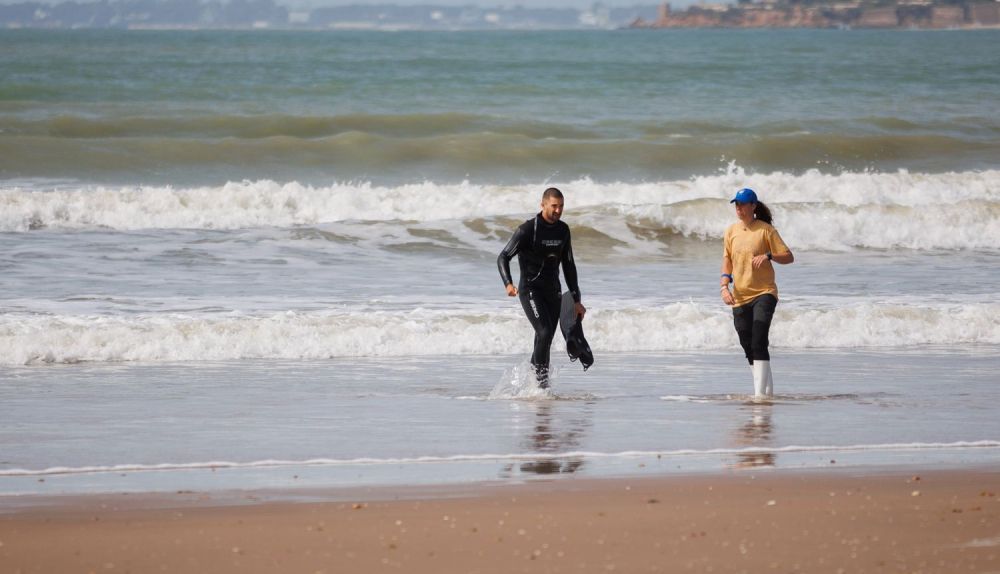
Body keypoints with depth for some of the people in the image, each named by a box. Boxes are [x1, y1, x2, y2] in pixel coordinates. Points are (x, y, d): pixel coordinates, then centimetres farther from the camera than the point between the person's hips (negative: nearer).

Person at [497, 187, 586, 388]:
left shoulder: (563, 230, 7)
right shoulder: (527, 230, -12)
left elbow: (568, 266, 16)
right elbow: (503, 258, -13)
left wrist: (576, 300, 15)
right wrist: (508, 284, -31)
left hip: (553, 291, 6)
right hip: (530, 290, -6)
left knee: (545, 341, 4)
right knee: (545, 332, -21)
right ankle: (540, 373, -8)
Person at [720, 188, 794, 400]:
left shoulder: (765, 230, -5)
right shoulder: (731, 231, 10)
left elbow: (788, 257, -5)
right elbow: (727, 262, 14)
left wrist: (768, 256, -23)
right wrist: (724, 286, -2)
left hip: (764, 293, -6)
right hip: (740, 296, 6)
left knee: (758, 343, -19)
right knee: (748, 348, 8)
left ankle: (760, 392, -22)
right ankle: (768, 389, 20)